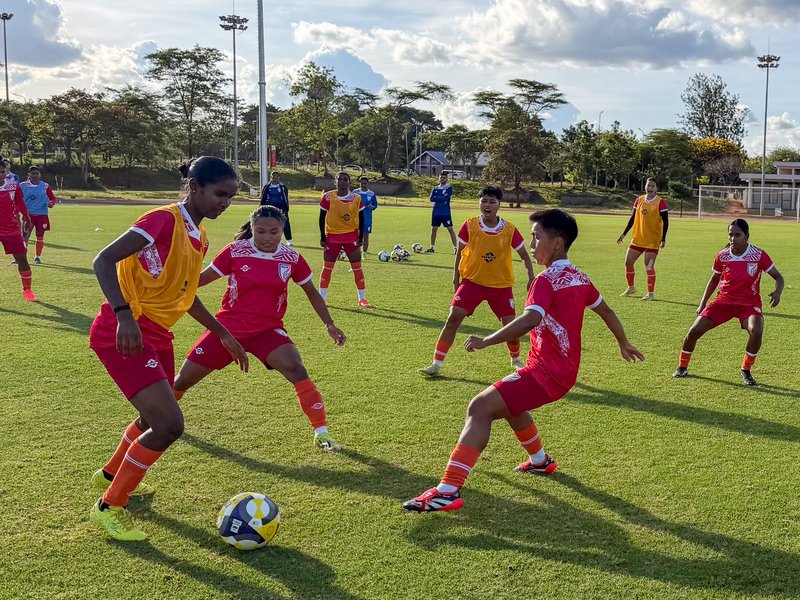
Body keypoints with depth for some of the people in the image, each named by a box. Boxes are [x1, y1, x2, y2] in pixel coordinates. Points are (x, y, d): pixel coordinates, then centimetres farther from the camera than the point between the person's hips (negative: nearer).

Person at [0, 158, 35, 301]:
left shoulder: (13, 186, -3)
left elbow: (21, 204, 8)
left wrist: (27, 221, 10)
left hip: (12, 229, 1)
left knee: (22, 258, 1)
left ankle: (27, 290, 17)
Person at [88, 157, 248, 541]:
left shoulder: (198, 237, 11)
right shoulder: (164, 220, -17)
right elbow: (103, 260, -23)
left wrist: (223, 334, 24)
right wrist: (124, 314, -35)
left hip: (156, 336, 9)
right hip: (124, 334, -9)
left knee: (156, 420, 22)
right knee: (169, 424, -14)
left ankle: (110, 475, 50)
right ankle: (109, 507, 4)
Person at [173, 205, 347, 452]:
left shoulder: (291, 259, -5)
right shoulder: (235, 251, -9)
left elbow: (312, 293, 9)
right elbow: (203, 278, 0)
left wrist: (329, 325, 6)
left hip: (268, 330, 0)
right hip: (227, 327, 0)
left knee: (296, 370, -25)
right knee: (184, 378, 3)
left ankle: (321, 433, -13)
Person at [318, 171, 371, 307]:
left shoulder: (356, 199, -2)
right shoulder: (328, 197, -6)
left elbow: (361, 219, 6)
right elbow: (322, 218, 0)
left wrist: (360, 237, -1)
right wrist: (322, 237, -4)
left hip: (351, 236, 1)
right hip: (332, 236, -1)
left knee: (357, 268, 1)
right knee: (327, 268, 3)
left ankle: (362, 298, 11)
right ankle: (322, 298, 13)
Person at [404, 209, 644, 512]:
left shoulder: (547, 279, -15)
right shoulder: (579, 277, 11)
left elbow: (530, 320, -32)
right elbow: (605, 311, 25)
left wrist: (486, 341, -33)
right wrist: (624, 344, 41)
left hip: (546, 371, -9)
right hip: (566, 370, 9)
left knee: (481, 407, -19)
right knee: (507, 403, 33)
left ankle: (448, 491, -31)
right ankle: (540, 461, 51)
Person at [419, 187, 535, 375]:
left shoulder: (510, 230, -10)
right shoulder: (469, 226, -9)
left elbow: (524, 256, 1)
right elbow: (460, 251, 5)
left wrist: (531, 279, -10)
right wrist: (456, 277, 7)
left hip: (501, 284, 0)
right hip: (472, 281, 0)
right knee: (453, 318, -12)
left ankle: (516, 359, 30)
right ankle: (436, 363, -5)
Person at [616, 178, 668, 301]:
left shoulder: (660, 203, -9)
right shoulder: (639, 200, 6)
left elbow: (665, 222, -10)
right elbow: (633, 218, 13)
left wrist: (663, 239, -19)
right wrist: (624, 234, 12)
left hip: (652, 241, -6)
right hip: (638, 239, 6)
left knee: (649, 266, -12)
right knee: (628, 262, 8)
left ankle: (651, 293, -3)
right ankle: (631, 288, 28)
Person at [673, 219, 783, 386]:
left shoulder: (759, 255, -12)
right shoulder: (722, 256, -4)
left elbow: (778, 277, -3)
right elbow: (714, 280, 13)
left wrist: (777, 292, -25)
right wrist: (703, 303, 8)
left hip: (749, 303, -2)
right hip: (724, 300, 2)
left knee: (756, 331, -32)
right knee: (695, 330, -10)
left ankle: (746, 371, -7)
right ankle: (682, 367, 15)